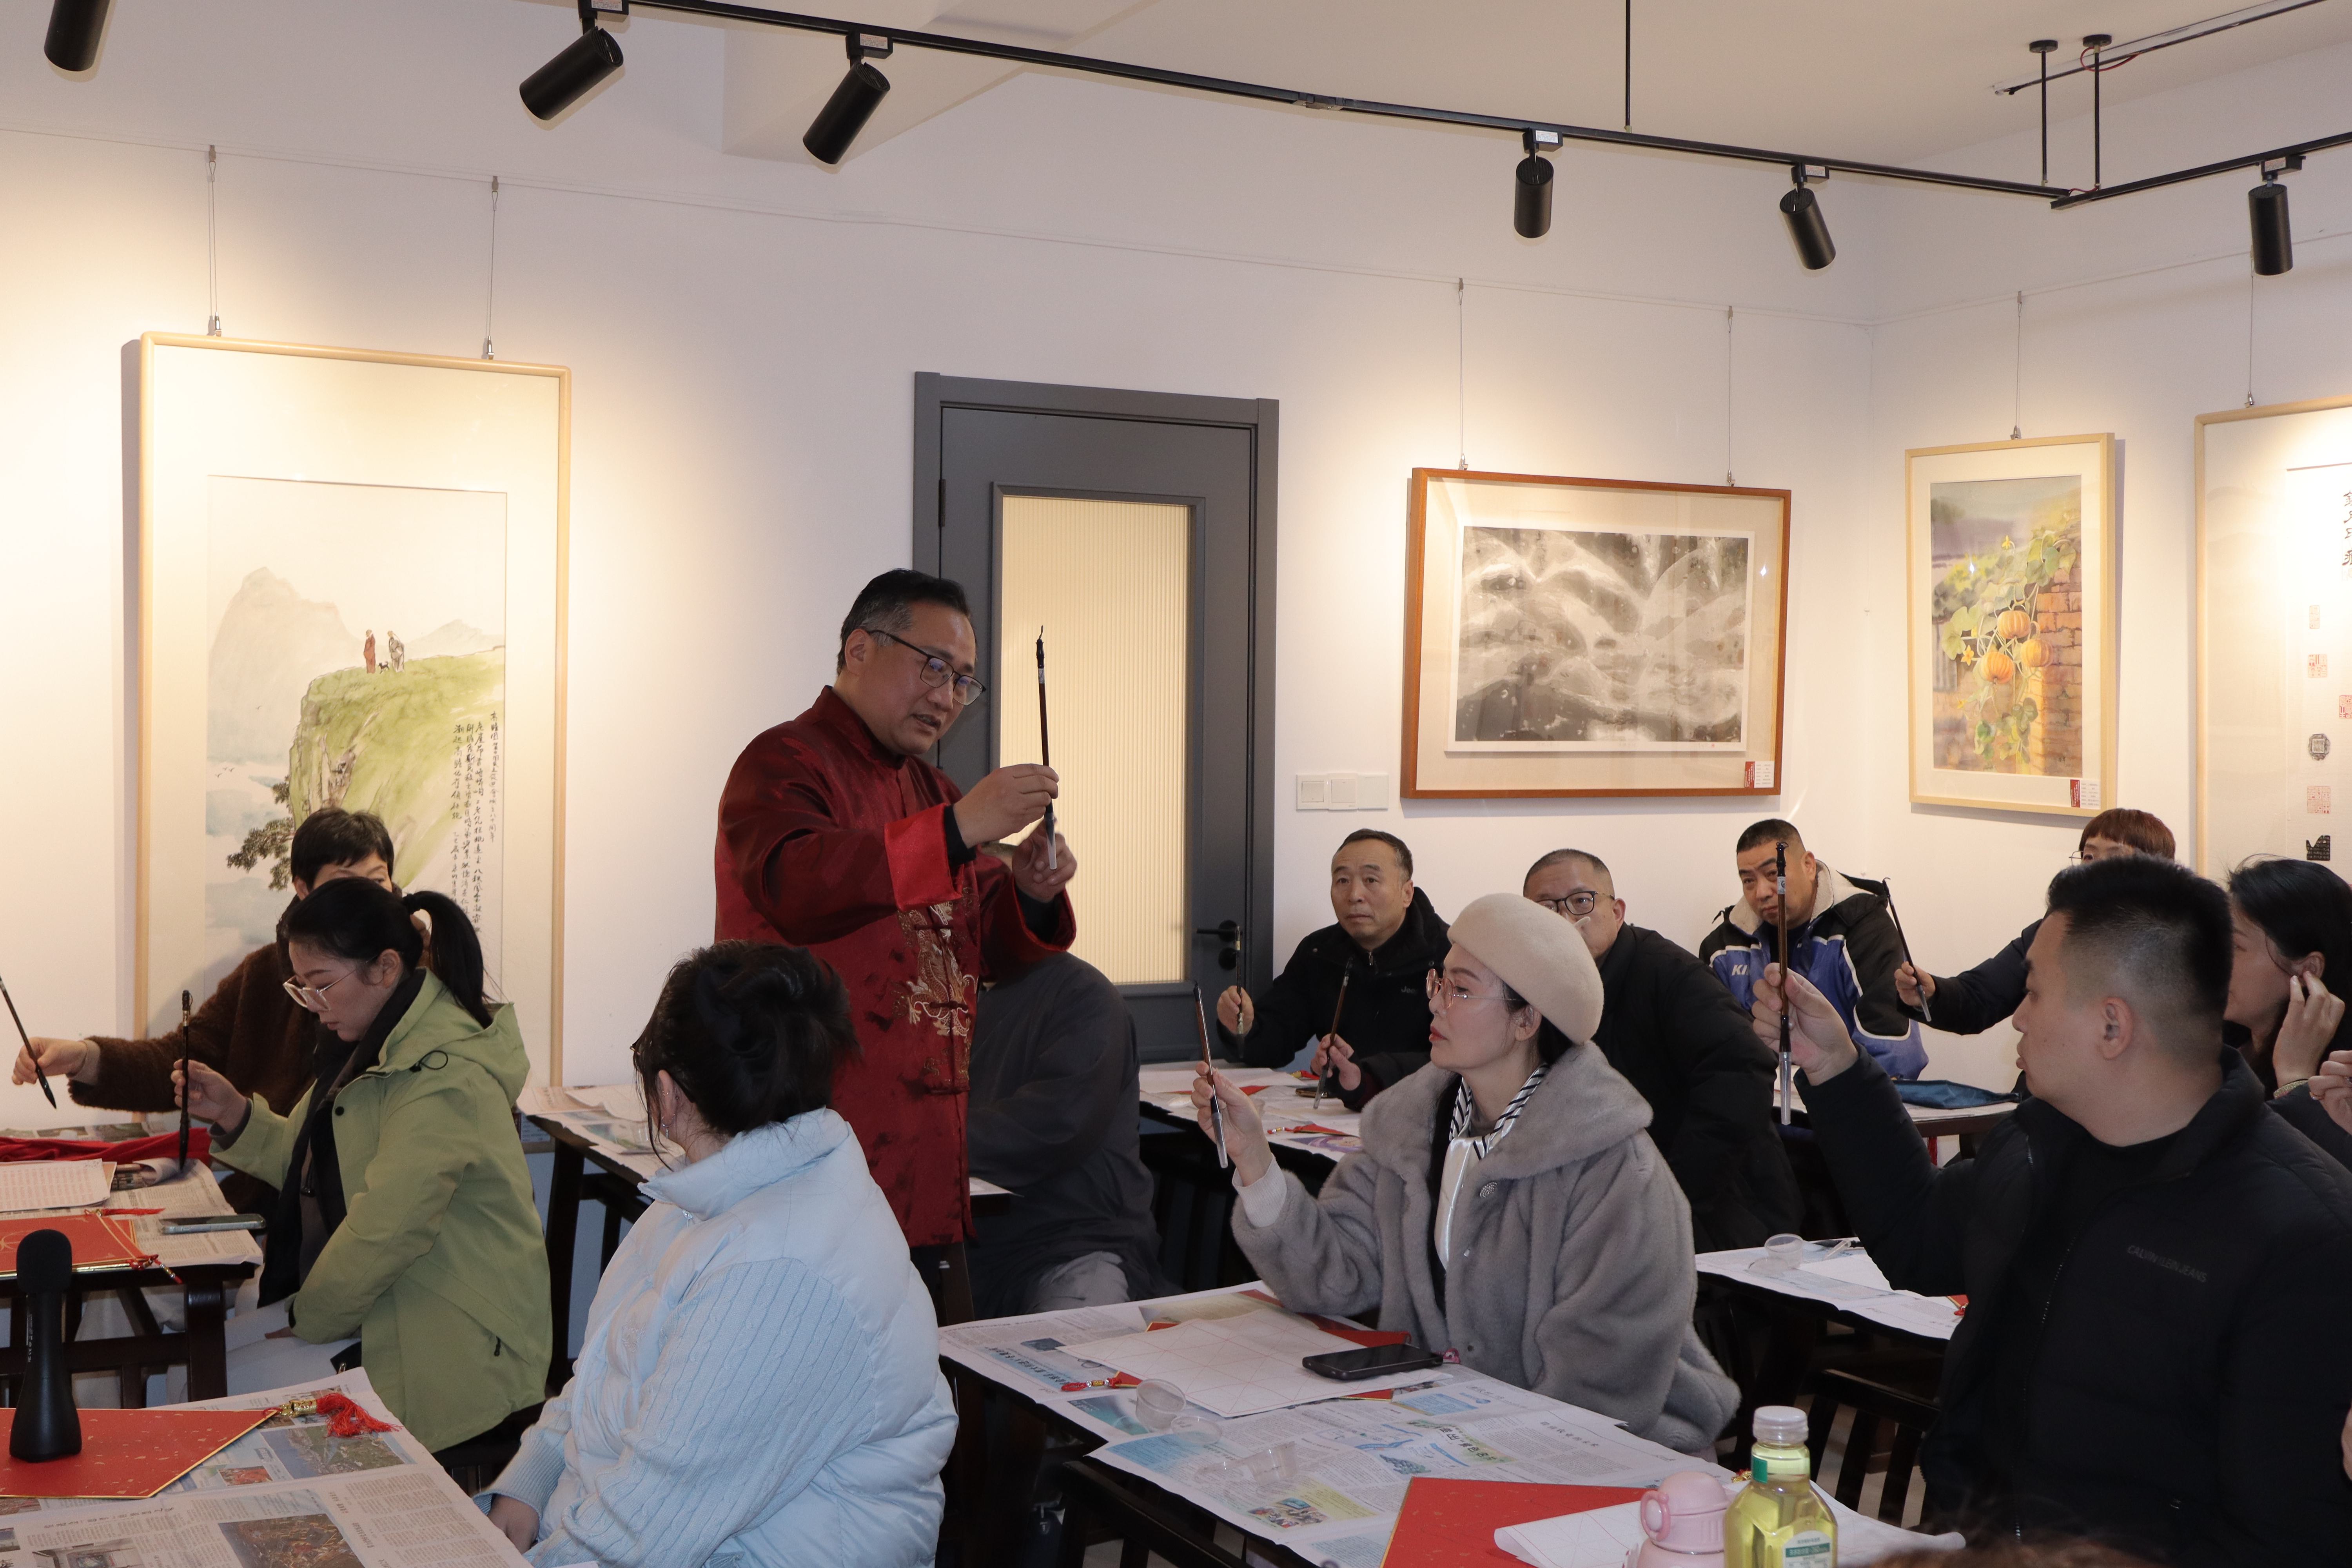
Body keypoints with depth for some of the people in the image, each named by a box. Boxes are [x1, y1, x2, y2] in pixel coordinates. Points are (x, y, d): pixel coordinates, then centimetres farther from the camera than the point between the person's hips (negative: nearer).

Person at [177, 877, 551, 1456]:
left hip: (450, 1346, -10)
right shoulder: (378, 1045, 9)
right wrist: (235, 1114, 2)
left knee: (232, 1394, -13)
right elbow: (314, 1162, 18)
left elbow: (386, 1228, -25)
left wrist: (312, 1319, -11)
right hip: (383, 1306, 10)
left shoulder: (443, 1081, -24)